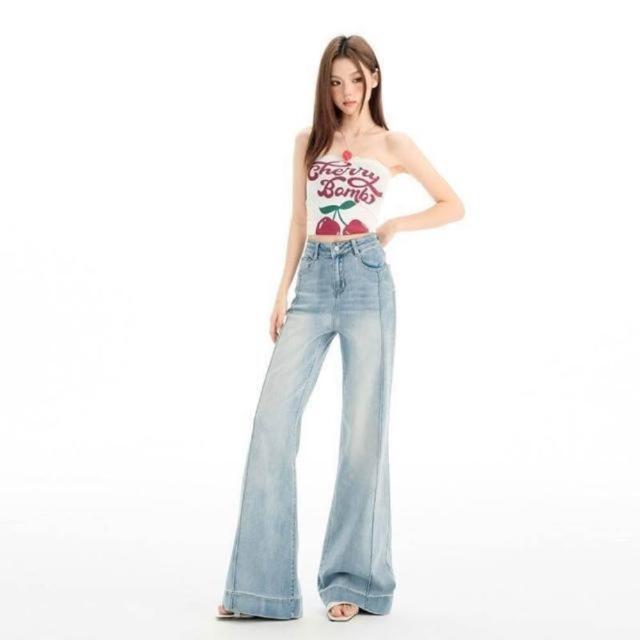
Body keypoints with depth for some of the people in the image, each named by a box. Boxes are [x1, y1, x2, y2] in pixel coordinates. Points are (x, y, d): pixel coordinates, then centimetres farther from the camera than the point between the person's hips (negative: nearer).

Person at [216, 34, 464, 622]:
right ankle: (261, 585, -2)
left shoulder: (392, 144, 8)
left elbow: (454, 205, 13)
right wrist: (281, 294, 8)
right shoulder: (308, 141, 16)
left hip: (365, 282, -2)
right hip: (312, 285, 3)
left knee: (363, 430, -2)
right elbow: (299, 221, 15)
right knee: (273, 423, -8)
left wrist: (396, 225, -1)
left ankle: (354, 581, 10)